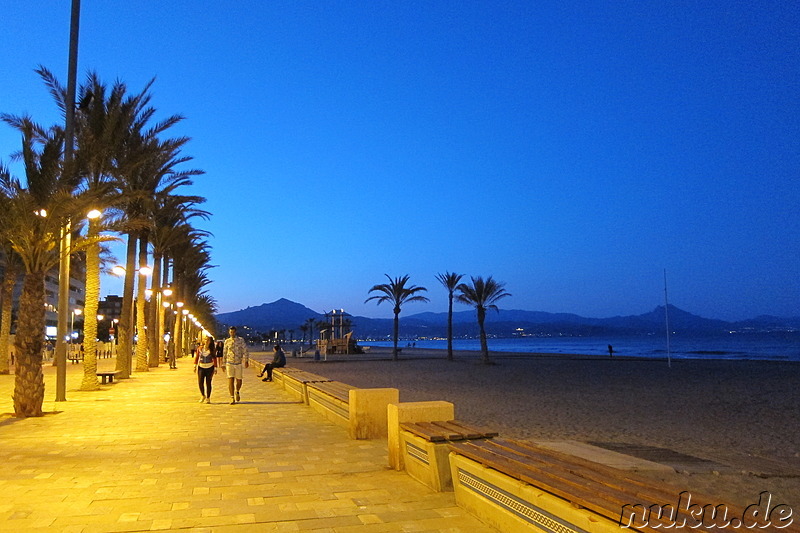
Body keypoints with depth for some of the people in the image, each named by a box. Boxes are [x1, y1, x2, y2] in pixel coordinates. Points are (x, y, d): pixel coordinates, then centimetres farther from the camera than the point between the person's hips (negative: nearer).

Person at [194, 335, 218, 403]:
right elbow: (196, 357, 8)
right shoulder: (200, 348, 2)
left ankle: (208, 398, 11)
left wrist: (215, 368, -3)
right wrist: (195, 366, 4)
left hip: (209, 367, -1)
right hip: (201, 367, 1)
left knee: (208, 383, 1)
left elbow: (215, 359, 0)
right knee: (200, 382, -6)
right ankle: (203, 396, 18)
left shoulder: (212, 350, -2)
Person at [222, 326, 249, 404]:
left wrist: (246, 361, -6)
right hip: (229, 363, 0)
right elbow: (224, 353, 11)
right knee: (230, 381, -8)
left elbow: (245, 350, 2)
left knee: (239, 381, 5)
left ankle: (237, 392, 35)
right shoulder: (227, 341, 4)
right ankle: (232, 398, -2)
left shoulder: (241, 340, 1)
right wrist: (224, 364, 11)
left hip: (239, 363, 0)